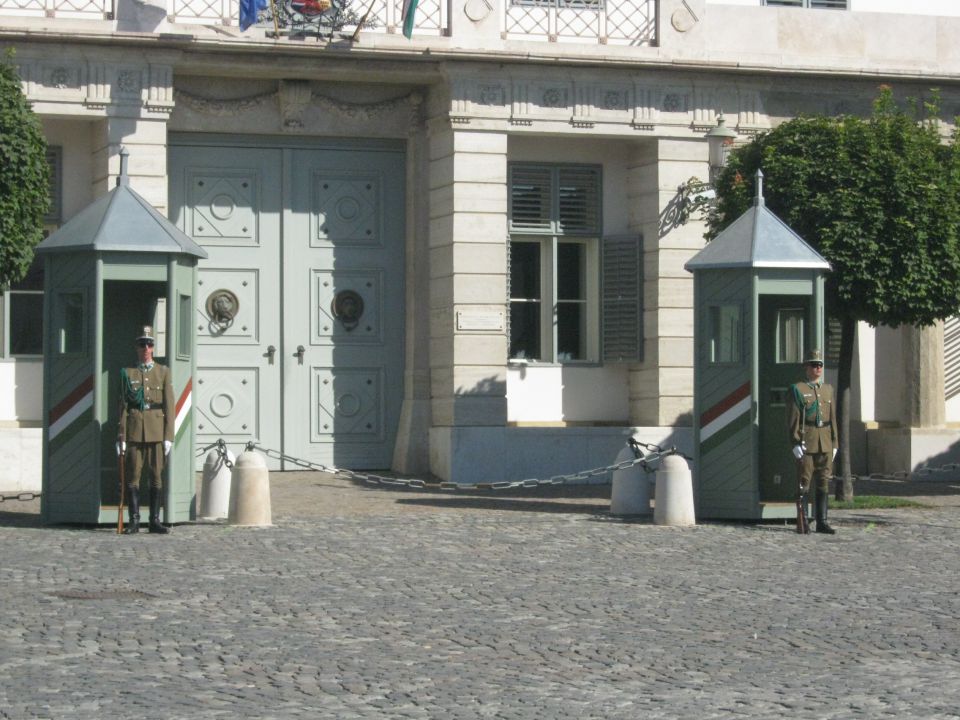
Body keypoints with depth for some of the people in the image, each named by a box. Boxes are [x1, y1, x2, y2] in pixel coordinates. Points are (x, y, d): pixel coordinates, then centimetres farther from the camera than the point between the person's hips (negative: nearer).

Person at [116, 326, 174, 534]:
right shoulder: (127, 373, 8)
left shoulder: (163, 372, 8)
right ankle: (134, 521, 3)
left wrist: (169, 436, -2)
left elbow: (169, 406, 5)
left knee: (156, 476, 1)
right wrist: (121, 437, -1)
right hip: (134, 432, 0)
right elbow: (123, 406, 6)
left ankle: (155, 520, 6)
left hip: (157, 433, 0)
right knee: (133, 476, -1)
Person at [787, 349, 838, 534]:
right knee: (804, 484, -2)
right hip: (806, 443, -5)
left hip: (825, 445, 5)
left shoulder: (828, 389, 15)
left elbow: (833, 418, 16)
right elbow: (792, 419, -6)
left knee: (824, 484, 5)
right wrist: (795, 443, -13)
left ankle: (821, 522, 9)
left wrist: (834, 443, 12)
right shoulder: (798, 390, -1)